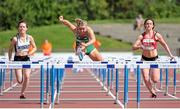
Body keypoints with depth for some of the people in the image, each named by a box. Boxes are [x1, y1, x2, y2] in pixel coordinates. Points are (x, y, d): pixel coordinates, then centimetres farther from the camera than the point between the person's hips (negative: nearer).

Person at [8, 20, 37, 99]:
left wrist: (30, 53, -11)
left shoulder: (29, 38, -3)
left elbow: (34, 48, 9)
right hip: (18, 59, -2)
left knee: (27, 77, -15)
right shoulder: (15, 39, -10)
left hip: (26, 59, 2)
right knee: (19, 81, -9)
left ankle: (22, 93, 4)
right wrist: (10, 60, -1)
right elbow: (10, 50, 1)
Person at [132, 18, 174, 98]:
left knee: (155, 80, -10)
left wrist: (170, 54, 3)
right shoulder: (141, 36, -3)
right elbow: (134, 47, -6)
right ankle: (153, 92, 19)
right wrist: (139, 46, -27)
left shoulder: (157, 35, -5)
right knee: (146, 80, -6)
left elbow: (164, 45, 7)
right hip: (144, 59, 1)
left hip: (154, 59, -1)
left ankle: (152, 74, 27)